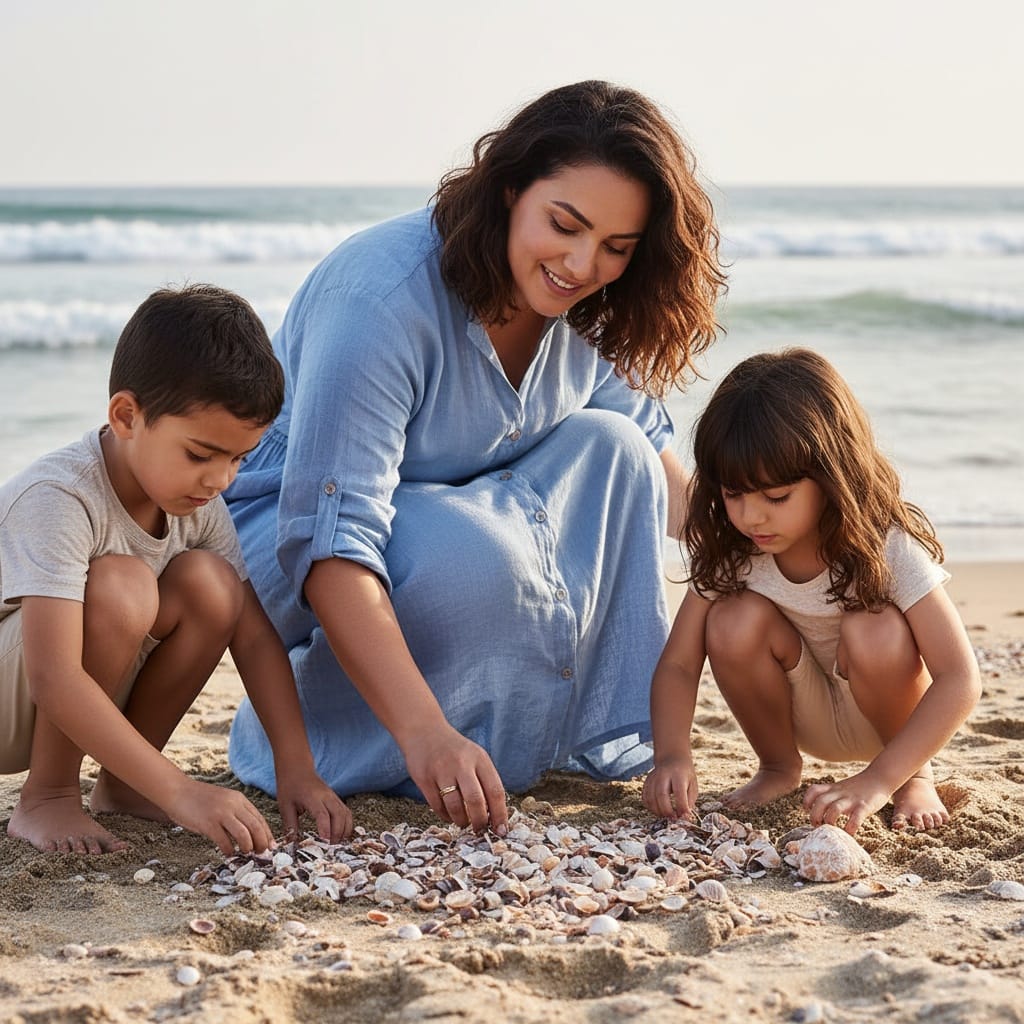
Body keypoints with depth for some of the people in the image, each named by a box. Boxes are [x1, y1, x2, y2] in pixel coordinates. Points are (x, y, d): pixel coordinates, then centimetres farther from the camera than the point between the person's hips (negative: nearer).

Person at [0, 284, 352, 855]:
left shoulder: (199, 502, -7)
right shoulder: (57, 501, -30)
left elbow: (253, 635, -4)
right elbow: (54, 682, -38)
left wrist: (297, 768, -15)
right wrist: (180, 791, -42)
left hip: (80, 709, 7)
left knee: (208, 583, -16)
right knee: (121, 586, -32)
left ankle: (121, 786, -1)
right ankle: (46, 798, -15)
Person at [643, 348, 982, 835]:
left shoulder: (887, 548, -27)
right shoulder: (727, 552, -17)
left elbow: (960, 680, -32)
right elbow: (677, 664, -16)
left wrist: (878, 780, -43)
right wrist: (672, 754, -37)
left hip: (886, 709, -3)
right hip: (804, 716, 3)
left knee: (875, 633, -35)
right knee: (734, 621, -26)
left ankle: (917, 777, -7)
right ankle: (778, 767, -1)